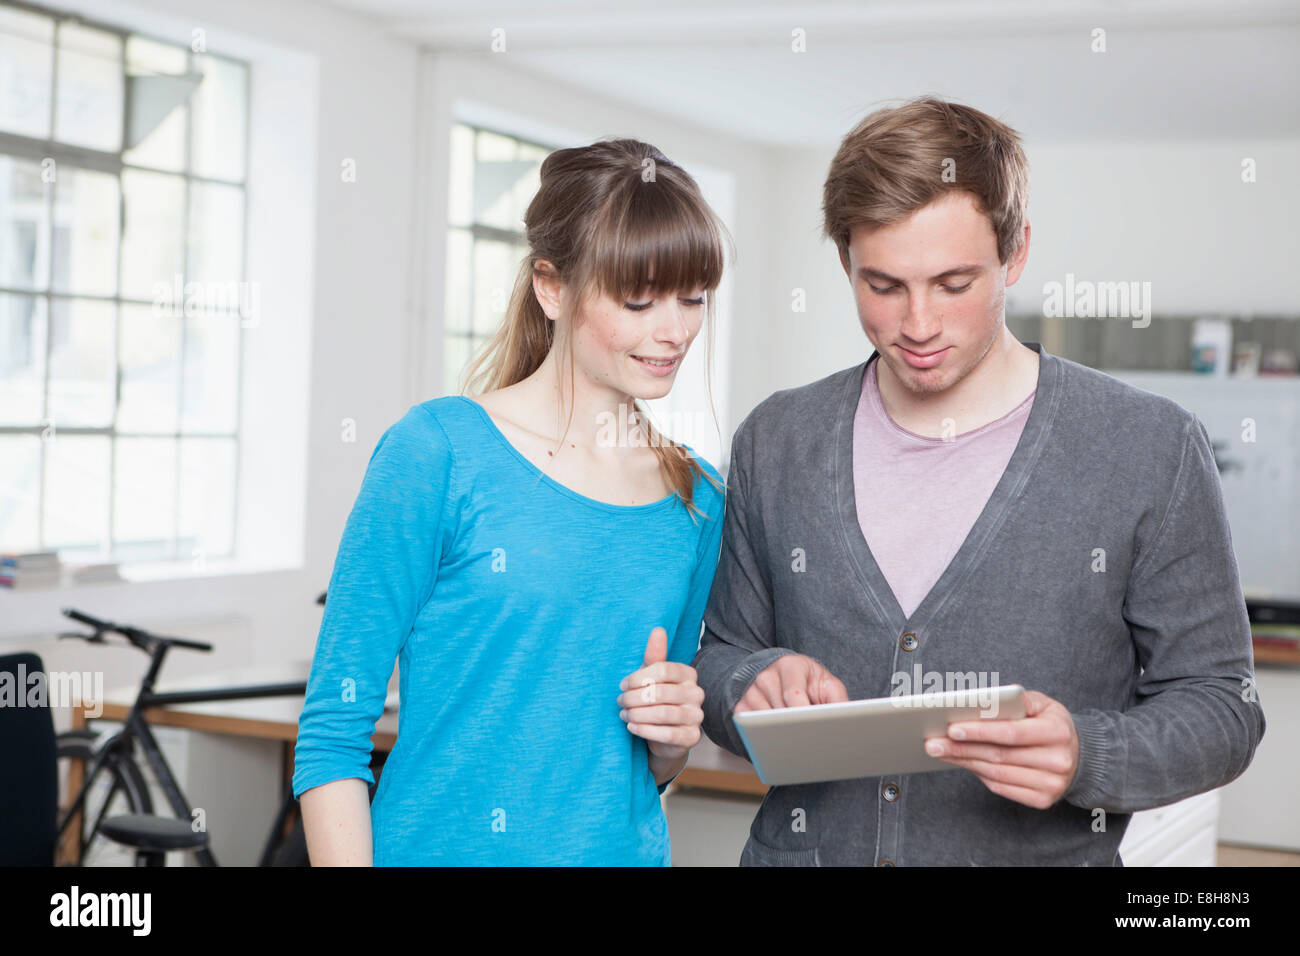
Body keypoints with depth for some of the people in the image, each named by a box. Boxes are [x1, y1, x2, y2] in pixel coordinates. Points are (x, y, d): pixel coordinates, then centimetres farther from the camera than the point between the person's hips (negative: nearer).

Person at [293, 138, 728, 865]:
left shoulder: (698, 500, 4)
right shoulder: (438, 451, -11)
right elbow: (333, 731, -11)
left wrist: (676, 737, -5)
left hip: (626, 848, 4)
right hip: (445, 847, -4)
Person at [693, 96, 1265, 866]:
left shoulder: (1156, 451, -9)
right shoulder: (775, 443, 1)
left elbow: (1220, 705, -6)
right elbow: (724, 651, 9)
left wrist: (1087, 756, -24)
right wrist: (753, 684, -13)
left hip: (1044, 850, -2)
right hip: (806, 845, 3)